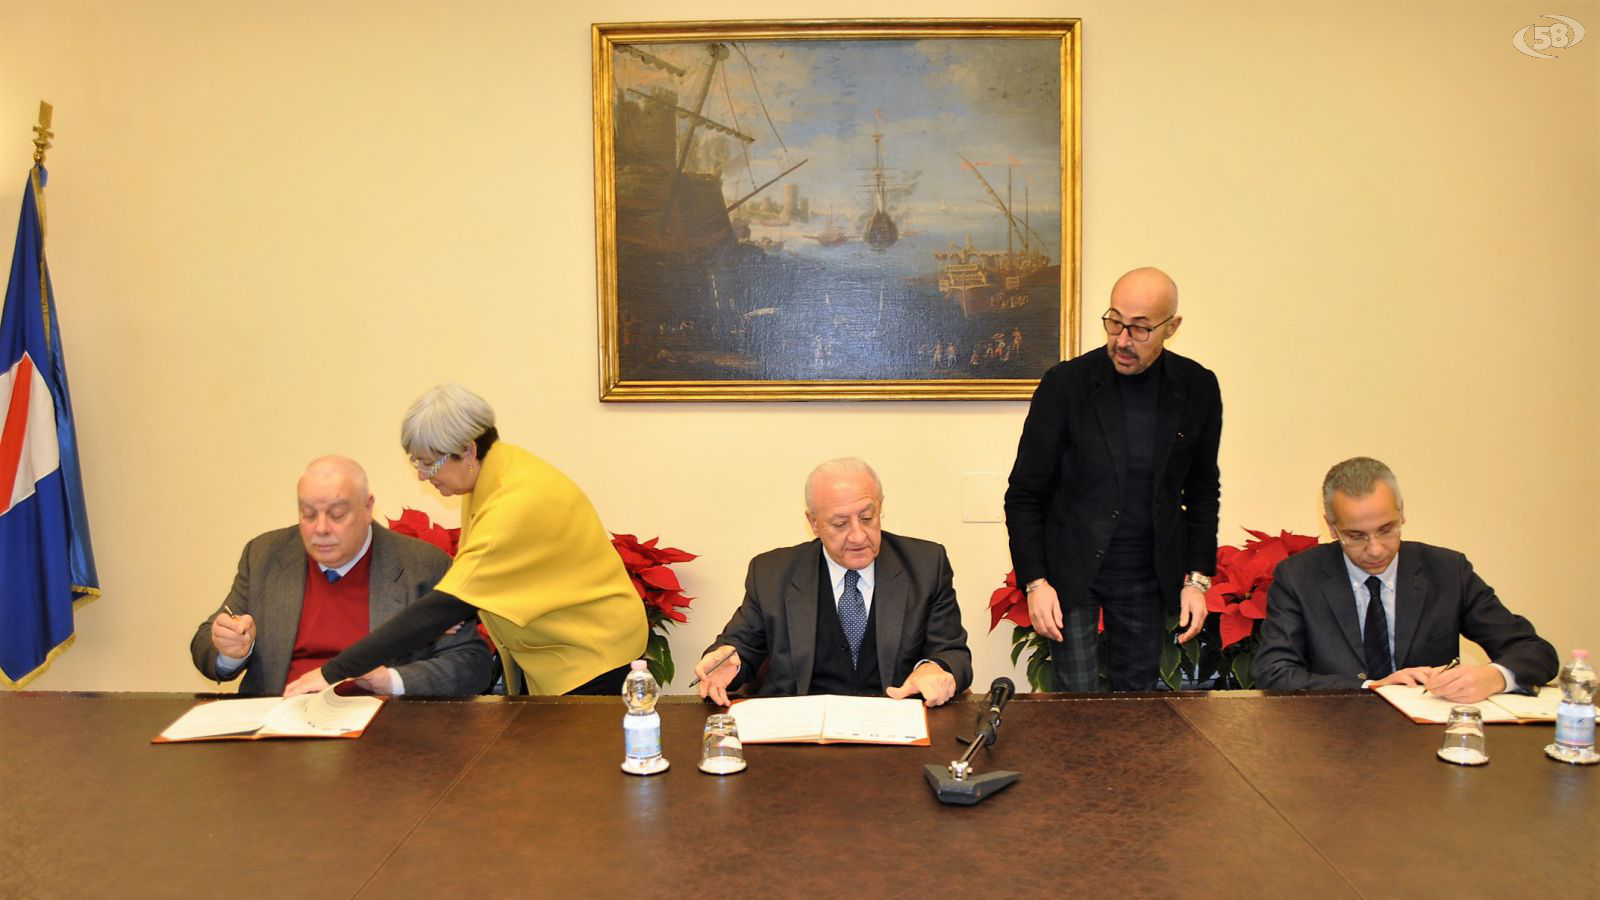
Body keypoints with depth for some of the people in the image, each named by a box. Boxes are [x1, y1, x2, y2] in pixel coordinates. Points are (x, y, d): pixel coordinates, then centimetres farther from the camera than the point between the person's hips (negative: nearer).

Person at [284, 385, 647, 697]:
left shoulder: (519, 502, -30)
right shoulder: (487, 476, -1)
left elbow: (445, 607, -33)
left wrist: (335, 671, -31)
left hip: (589, 653, -8)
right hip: (541, 652, 8)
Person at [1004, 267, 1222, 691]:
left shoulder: (1197, 388, -1)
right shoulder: (1065, 384, -11)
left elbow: (1203, 491, 10)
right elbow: (1024, 494, -5)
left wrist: (1198, 578, 4)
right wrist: (1035, 581, -11)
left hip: (1150, 576, 3)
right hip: (1070, 572, -3)